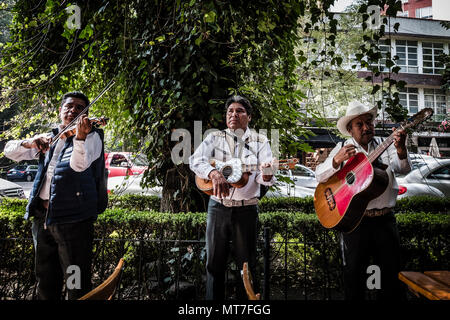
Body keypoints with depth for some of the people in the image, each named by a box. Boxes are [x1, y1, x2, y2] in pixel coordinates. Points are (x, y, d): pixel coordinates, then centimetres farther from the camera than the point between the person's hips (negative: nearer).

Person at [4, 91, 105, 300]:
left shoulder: (92, 136, -1)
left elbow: (80, 164, -20)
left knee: (77, 284, -1)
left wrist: (80, 137, -39)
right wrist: (30, 143, -7)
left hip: (72, 217, -6)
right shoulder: (49, 138, 16)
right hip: (41, 215, 6)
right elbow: (9, 151, 14)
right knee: (45, 282, 20)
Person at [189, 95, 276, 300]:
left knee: (247, 264, 9)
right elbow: (195, 160, -11)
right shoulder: (214, 138, 4)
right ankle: (214, 298, 29)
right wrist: (214, 173, -30)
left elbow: (266, 178, -7)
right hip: (218, 206, 1)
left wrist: (266, 174, -32)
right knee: (214, 262, 11)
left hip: (247, 208, 0)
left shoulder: (260, 142, 3)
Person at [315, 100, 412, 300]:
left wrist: (400, 150, -30)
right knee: (354, 275, 9)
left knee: (392, 274, 13)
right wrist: (337, 160, -26)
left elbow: (403, 168, -9)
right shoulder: (342, 148, 2)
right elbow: (319, 176, -7)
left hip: (385, 219, 2)